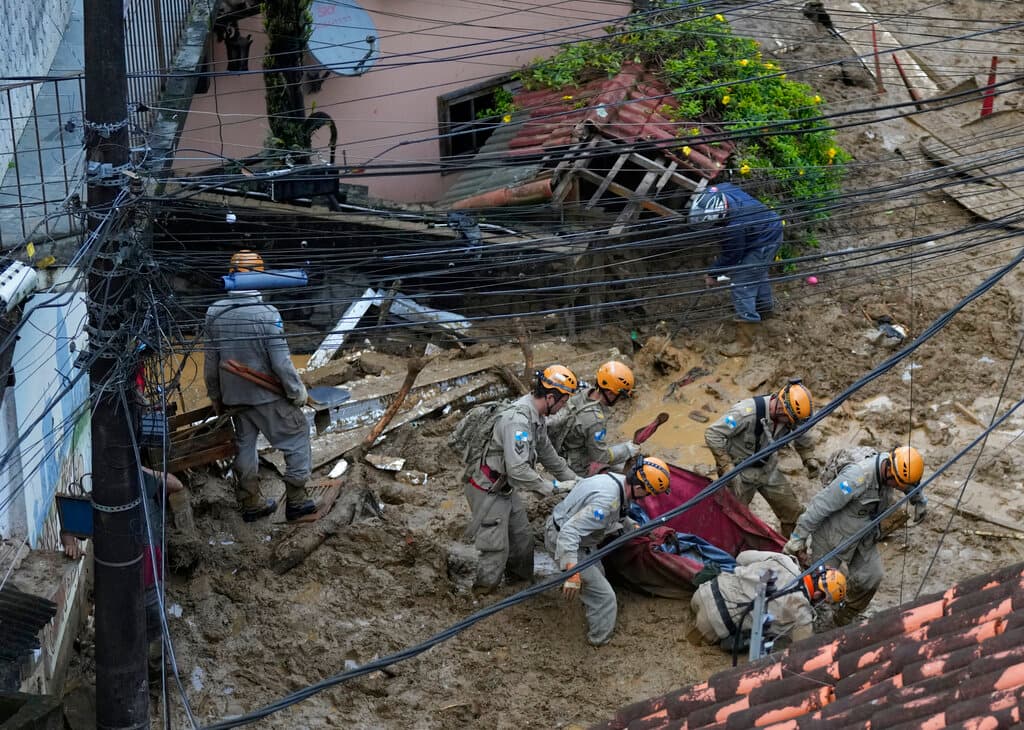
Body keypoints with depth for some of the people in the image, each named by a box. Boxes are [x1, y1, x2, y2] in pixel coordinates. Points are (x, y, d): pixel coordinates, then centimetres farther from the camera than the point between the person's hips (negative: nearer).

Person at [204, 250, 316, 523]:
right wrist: (297, 392, -5)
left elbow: (211, 361, 4)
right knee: (297, 438, 11)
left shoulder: (215, 313, -5)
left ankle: (251, 503, 28)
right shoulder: (266, 314, -23)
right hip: (268, 395, -5)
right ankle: (296, 500, 14)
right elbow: (281, 362, -20)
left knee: (244, 444, 19)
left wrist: (215, 395, 16)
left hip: (233, 395, 6)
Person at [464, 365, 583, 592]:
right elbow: (518, 470, -36)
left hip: (506, 489, 10)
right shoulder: (517, 420, -31)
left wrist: (574, 480, 17)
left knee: (522, 538, 18)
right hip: (489, 491, -10)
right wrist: (554, 487, -27)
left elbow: (547, 453, 17)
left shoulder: (535, 416, 3)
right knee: (496, 548, -3)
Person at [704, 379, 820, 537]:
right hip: (741, 472, -5)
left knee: (793, 513, 6)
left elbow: (803, 437, 11)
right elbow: (712, 434, -30)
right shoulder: (748, 411, -34)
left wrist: (809, 459, -5)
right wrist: (727, 468, -30)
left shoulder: (792, 415, -14)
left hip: (769, 470, 5)